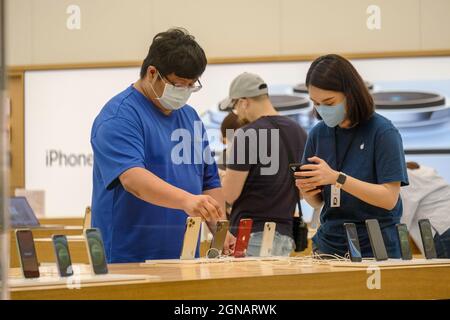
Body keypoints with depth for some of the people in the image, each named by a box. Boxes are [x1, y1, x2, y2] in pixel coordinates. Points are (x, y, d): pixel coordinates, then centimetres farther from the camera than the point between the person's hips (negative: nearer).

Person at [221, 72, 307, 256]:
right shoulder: (299, 132, 10)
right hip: (285, 234, 7)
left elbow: (229, 194, -11)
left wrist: (225, 177, 9)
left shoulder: (246, 136, -12)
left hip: (251, 235, -7)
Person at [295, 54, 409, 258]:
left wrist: (337, 178, -21)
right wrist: (307, 192, -9)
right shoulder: (318, 134, 6)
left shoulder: (382, 132, -8)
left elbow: (389, 199, -14)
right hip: (329, 246, 4)